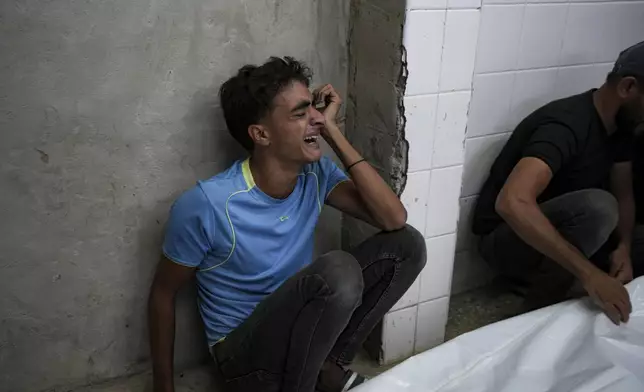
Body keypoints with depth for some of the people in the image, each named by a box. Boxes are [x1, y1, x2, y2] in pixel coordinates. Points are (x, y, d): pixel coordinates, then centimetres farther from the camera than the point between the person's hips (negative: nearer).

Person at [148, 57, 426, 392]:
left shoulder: (316, 174, -7)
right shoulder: (205, 206, -22)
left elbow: (394, 220, -17)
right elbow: (162, 294, -9)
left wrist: (334, 134, -18)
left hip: (301, 329, 6)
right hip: (244, 352, -5)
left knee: (407, 244, -10)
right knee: (339, 270, -33)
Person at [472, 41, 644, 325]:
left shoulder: (620, 125, 0)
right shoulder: (567, 124, -28)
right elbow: (512, 203, -43)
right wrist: (589, 273, -44)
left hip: (557, 236, 9)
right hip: (508, 240, -8)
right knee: (597, 206, -34)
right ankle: (540, 310, -13)